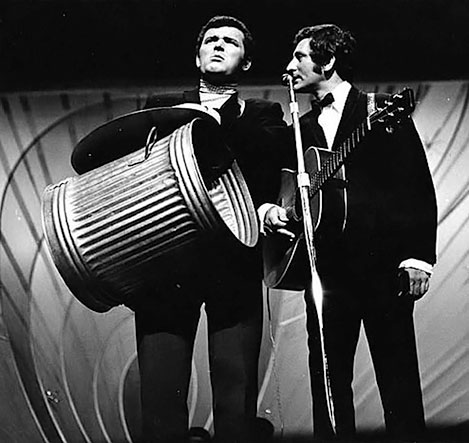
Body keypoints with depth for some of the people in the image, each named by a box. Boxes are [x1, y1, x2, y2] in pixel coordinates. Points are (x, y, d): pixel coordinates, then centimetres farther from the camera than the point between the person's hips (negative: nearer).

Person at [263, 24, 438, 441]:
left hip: (383, 263, -4)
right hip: (326, 267, 5)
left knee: (398, 374, 0)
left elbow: (418, 187, -3)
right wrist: (272, 210, -3)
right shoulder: (301, 128, 17)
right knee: (327, 377, 6)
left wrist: (418, 257, -9)